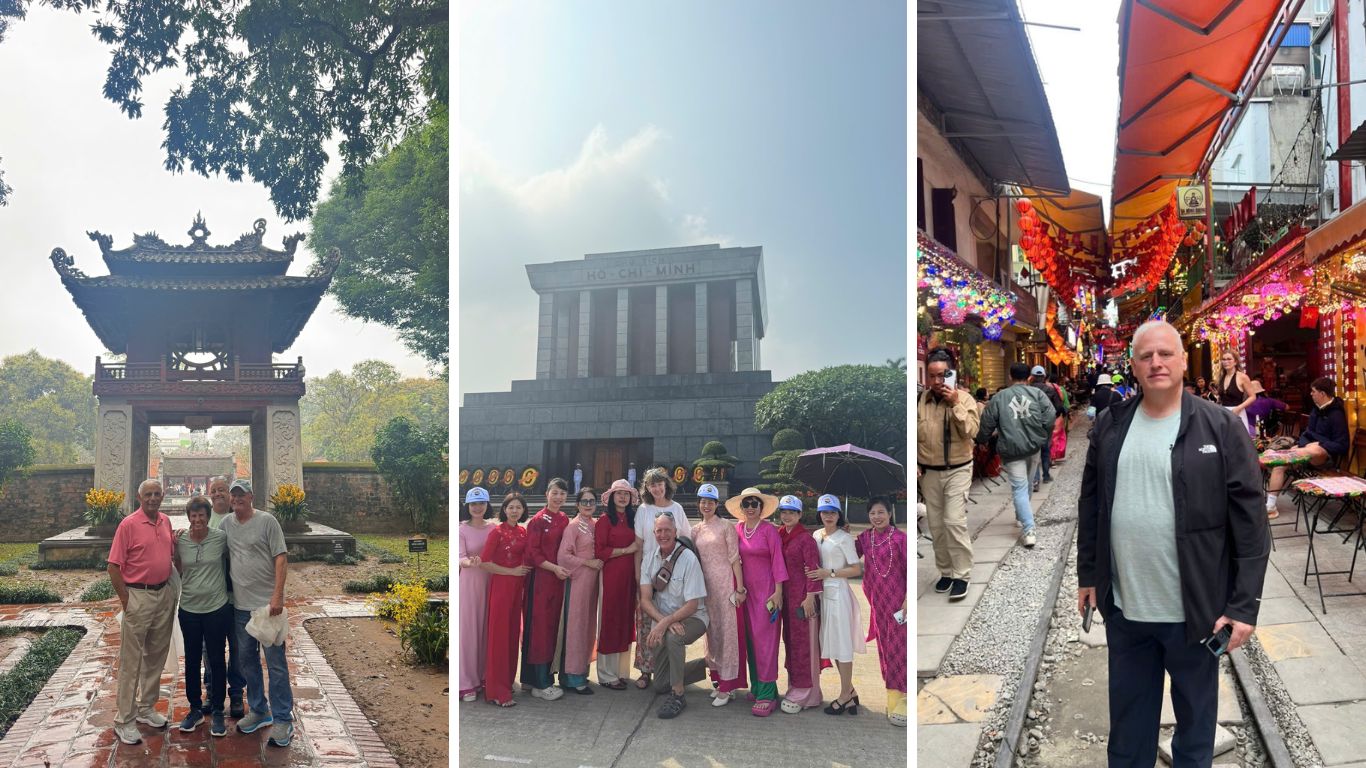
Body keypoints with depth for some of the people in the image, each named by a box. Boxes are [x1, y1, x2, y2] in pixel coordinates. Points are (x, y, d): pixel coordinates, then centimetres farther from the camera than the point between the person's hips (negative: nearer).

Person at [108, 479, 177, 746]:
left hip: (164, 595, 6)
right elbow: (113, 567, -12)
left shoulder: (166, 522, 7)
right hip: (138, 596, -6)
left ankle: (146, 707, 29)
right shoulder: (128, 525, -11)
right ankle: (124, 721, 6)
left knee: (156, 655, 15)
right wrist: (126, 601, -12)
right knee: (131, 661, -1)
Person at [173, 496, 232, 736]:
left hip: (217, 609, -2)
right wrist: (174, 550, 1)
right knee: (192, 660, 12)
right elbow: (179, 572, 11)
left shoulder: (221, 538, -8)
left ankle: (217, 711, 19)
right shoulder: (180, 541, -1)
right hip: (189, 609, 2)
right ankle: (195, 709, 28)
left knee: (217, 660, 6)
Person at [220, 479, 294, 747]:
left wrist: (277, 596, -15)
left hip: (267, 604, -6)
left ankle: (283, 719, 4)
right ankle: (258, 711, 29)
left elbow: (281, 558, -10)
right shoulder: (226, 524, 8)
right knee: (246, 660, 14)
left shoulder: (267, 521, -6)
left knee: (276, 662, -3)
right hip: (241, 605, 6)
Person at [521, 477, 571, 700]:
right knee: (540, 627, -3)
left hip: (559, 579, 6)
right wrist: (554, 568, -18)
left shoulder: (564, 520, 10)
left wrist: (564, 568, 1)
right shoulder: (538, 520, -8)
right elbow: (532, 553, -11)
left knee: (553, 626, 9)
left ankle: (544, 675, 17)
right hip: (540, 578, -6)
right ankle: (540, 684, 0)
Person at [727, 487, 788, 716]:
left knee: (764, 639, -7)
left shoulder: (769, 530, -8)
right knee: (749, 637, 9)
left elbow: (777, 560, -9)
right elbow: (734, 559, 11)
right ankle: (756, 686, 20)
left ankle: (767, 694, -6)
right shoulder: (737, 529, 6)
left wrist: (778, 591, -12)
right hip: (746, 589, 5)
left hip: (766, 590, -5)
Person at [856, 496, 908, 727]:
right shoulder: (865, 537, 5)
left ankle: (902, 699, 1)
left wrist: (908, 599, -13)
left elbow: (910, 570, -9)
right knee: (884, 646, 12)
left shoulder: (899, 538, -9)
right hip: (877, 601, 5)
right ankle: (892, 696, 22)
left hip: (897, 600, -5)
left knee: (898, 647, -4)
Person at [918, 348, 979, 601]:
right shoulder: (920, 401, -1)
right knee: (936, 525, 8)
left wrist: (956, 404, -24)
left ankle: (961, 575, -1)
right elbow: (913, 437, 5)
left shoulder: (964, 399, -7)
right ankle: (945, 571, 22)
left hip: (957, 471, -3)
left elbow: (971, 432, -19)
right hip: (929, 473, 3)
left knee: (954, 522, -12)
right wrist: (914, 466, -2)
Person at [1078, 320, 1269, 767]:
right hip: (1124, 607, 3)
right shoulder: (1110, 427, 3)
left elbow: (1250, 521, -9)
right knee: (1128, 718, 18)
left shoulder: (1222, 428, -9)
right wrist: (1088, 575, 9)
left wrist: (1244, 604, -12)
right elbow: (1091, 504, 10)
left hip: (1194, 609, -3)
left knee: (1196, 717, 16)